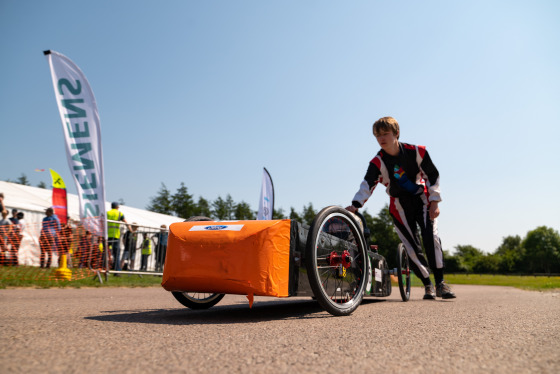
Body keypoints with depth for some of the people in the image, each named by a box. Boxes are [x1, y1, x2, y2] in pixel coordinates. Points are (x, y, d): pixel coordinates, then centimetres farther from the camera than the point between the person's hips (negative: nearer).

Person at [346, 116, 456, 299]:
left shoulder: (417, 152, -12)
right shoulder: (378, 162, -14)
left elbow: (432, 176, -4)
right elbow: (367, 184, -28)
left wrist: (434, 202, -10)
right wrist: (355, 205, -45)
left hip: (422, 198, 0)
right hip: (400, 205, 0)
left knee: (431, 236, -18)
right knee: (412, 246, -3)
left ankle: (440, 283, -11)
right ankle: (427, 285, 12)